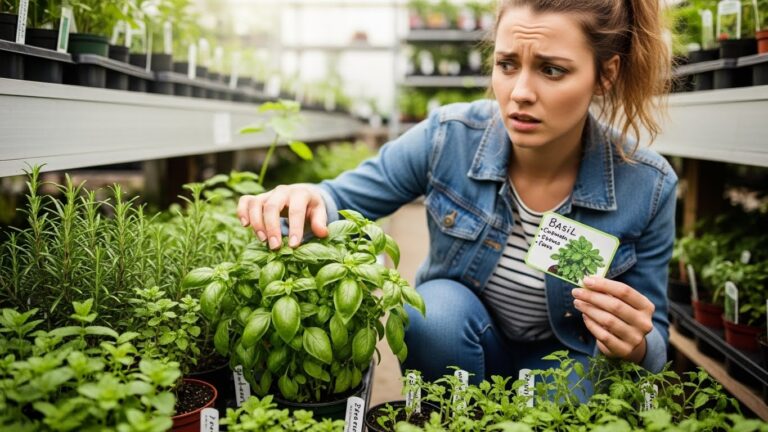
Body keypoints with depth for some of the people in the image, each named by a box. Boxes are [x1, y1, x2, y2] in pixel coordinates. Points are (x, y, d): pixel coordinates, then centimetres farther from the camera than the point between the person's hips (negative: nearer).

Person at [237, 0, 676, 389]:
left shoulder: (647, 186, -22)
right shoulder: (449, 137, -22)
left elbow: (653, 341, -10)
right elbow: (343, 198, -10)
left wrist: (635, 346, -35)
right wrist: (308, 199, -35)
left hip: (563, 361, -1)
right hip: (450, 335, 2)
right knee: (438, 303, -31)